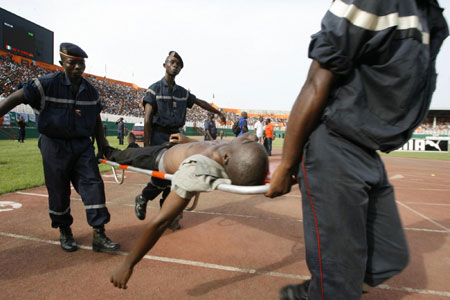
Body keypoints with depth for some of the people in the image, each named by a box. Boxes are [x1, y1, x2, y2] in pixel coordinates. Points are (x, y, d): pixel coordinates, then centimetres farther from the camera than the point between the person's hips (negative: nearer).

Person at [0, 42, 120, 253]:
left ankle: (99, 236, -1)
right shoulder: (47, 84, -7)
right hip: (55, 146, -3)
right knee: (59, 191, 5)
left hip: (82, 145, 3)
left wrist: (102, 148, 11)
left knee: (93, 185, -6)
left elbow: (96, 121, 14)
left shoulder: (91, 91, 6)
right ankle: (64, 232, 26)